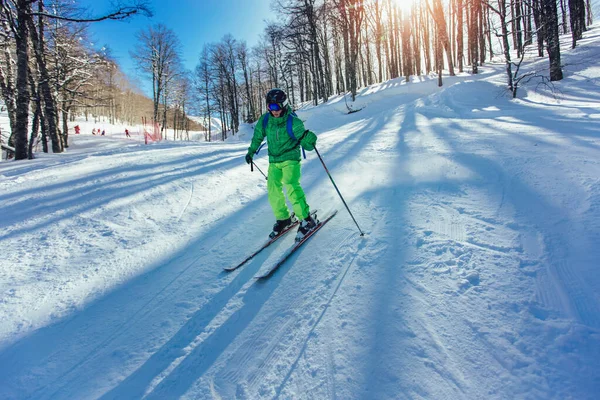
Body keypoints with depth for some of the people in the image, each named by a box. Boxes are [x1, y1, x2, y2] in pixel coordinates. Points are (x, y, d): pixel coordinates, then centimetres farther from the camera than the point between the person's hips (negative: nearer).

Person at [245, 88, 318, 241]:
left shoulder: (293, 122, -17)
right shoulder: (264, 120, -3)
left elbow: (307, 145, -16)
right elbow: (258, 137, 17)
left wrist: (309, 139, -38)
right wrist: (251, 152, 25)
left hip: (290, 159, -5)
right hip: (274, 161, 5)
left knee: (291, 186, -22)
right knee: (273, 190, 0)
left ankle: (307, 219, -14)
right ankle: (283, 218, 19)